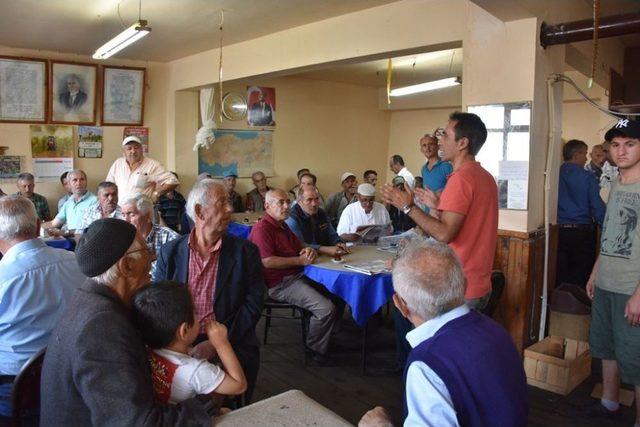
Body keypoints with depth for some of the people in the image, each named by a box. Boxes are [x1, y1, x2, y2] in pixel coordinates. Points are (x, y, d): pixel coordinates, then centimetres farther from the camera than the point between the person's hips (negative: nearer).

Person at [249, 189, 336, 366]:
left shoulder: (283, 226, 19)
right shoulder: (262, 229, -13)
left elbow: (299, 248, 24)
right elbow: (267, 262, -22)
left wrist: (308, 251, -1)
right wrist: (300, 261, -19)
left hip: (297, 276, 10)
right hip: (280, 284, -10)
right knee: (326, 308, -21)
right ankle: (315, 350, 2)